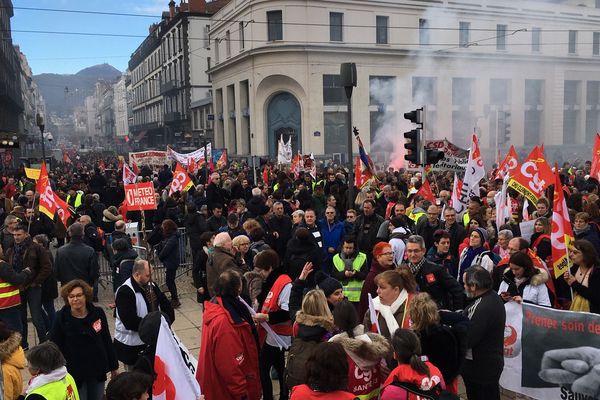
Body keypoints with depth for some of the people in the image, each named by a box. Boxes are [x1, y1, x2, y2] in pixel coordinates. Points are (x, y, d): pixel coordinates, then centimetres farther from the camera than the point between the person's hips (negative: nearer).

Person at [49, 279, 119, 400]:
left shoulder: (98, 313, -5)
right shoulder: (61, 318, -11)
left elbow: (107, 341, 4)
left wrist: (113, 366, 8)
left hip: (98, 370, 3)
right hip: (74, 373, -2)